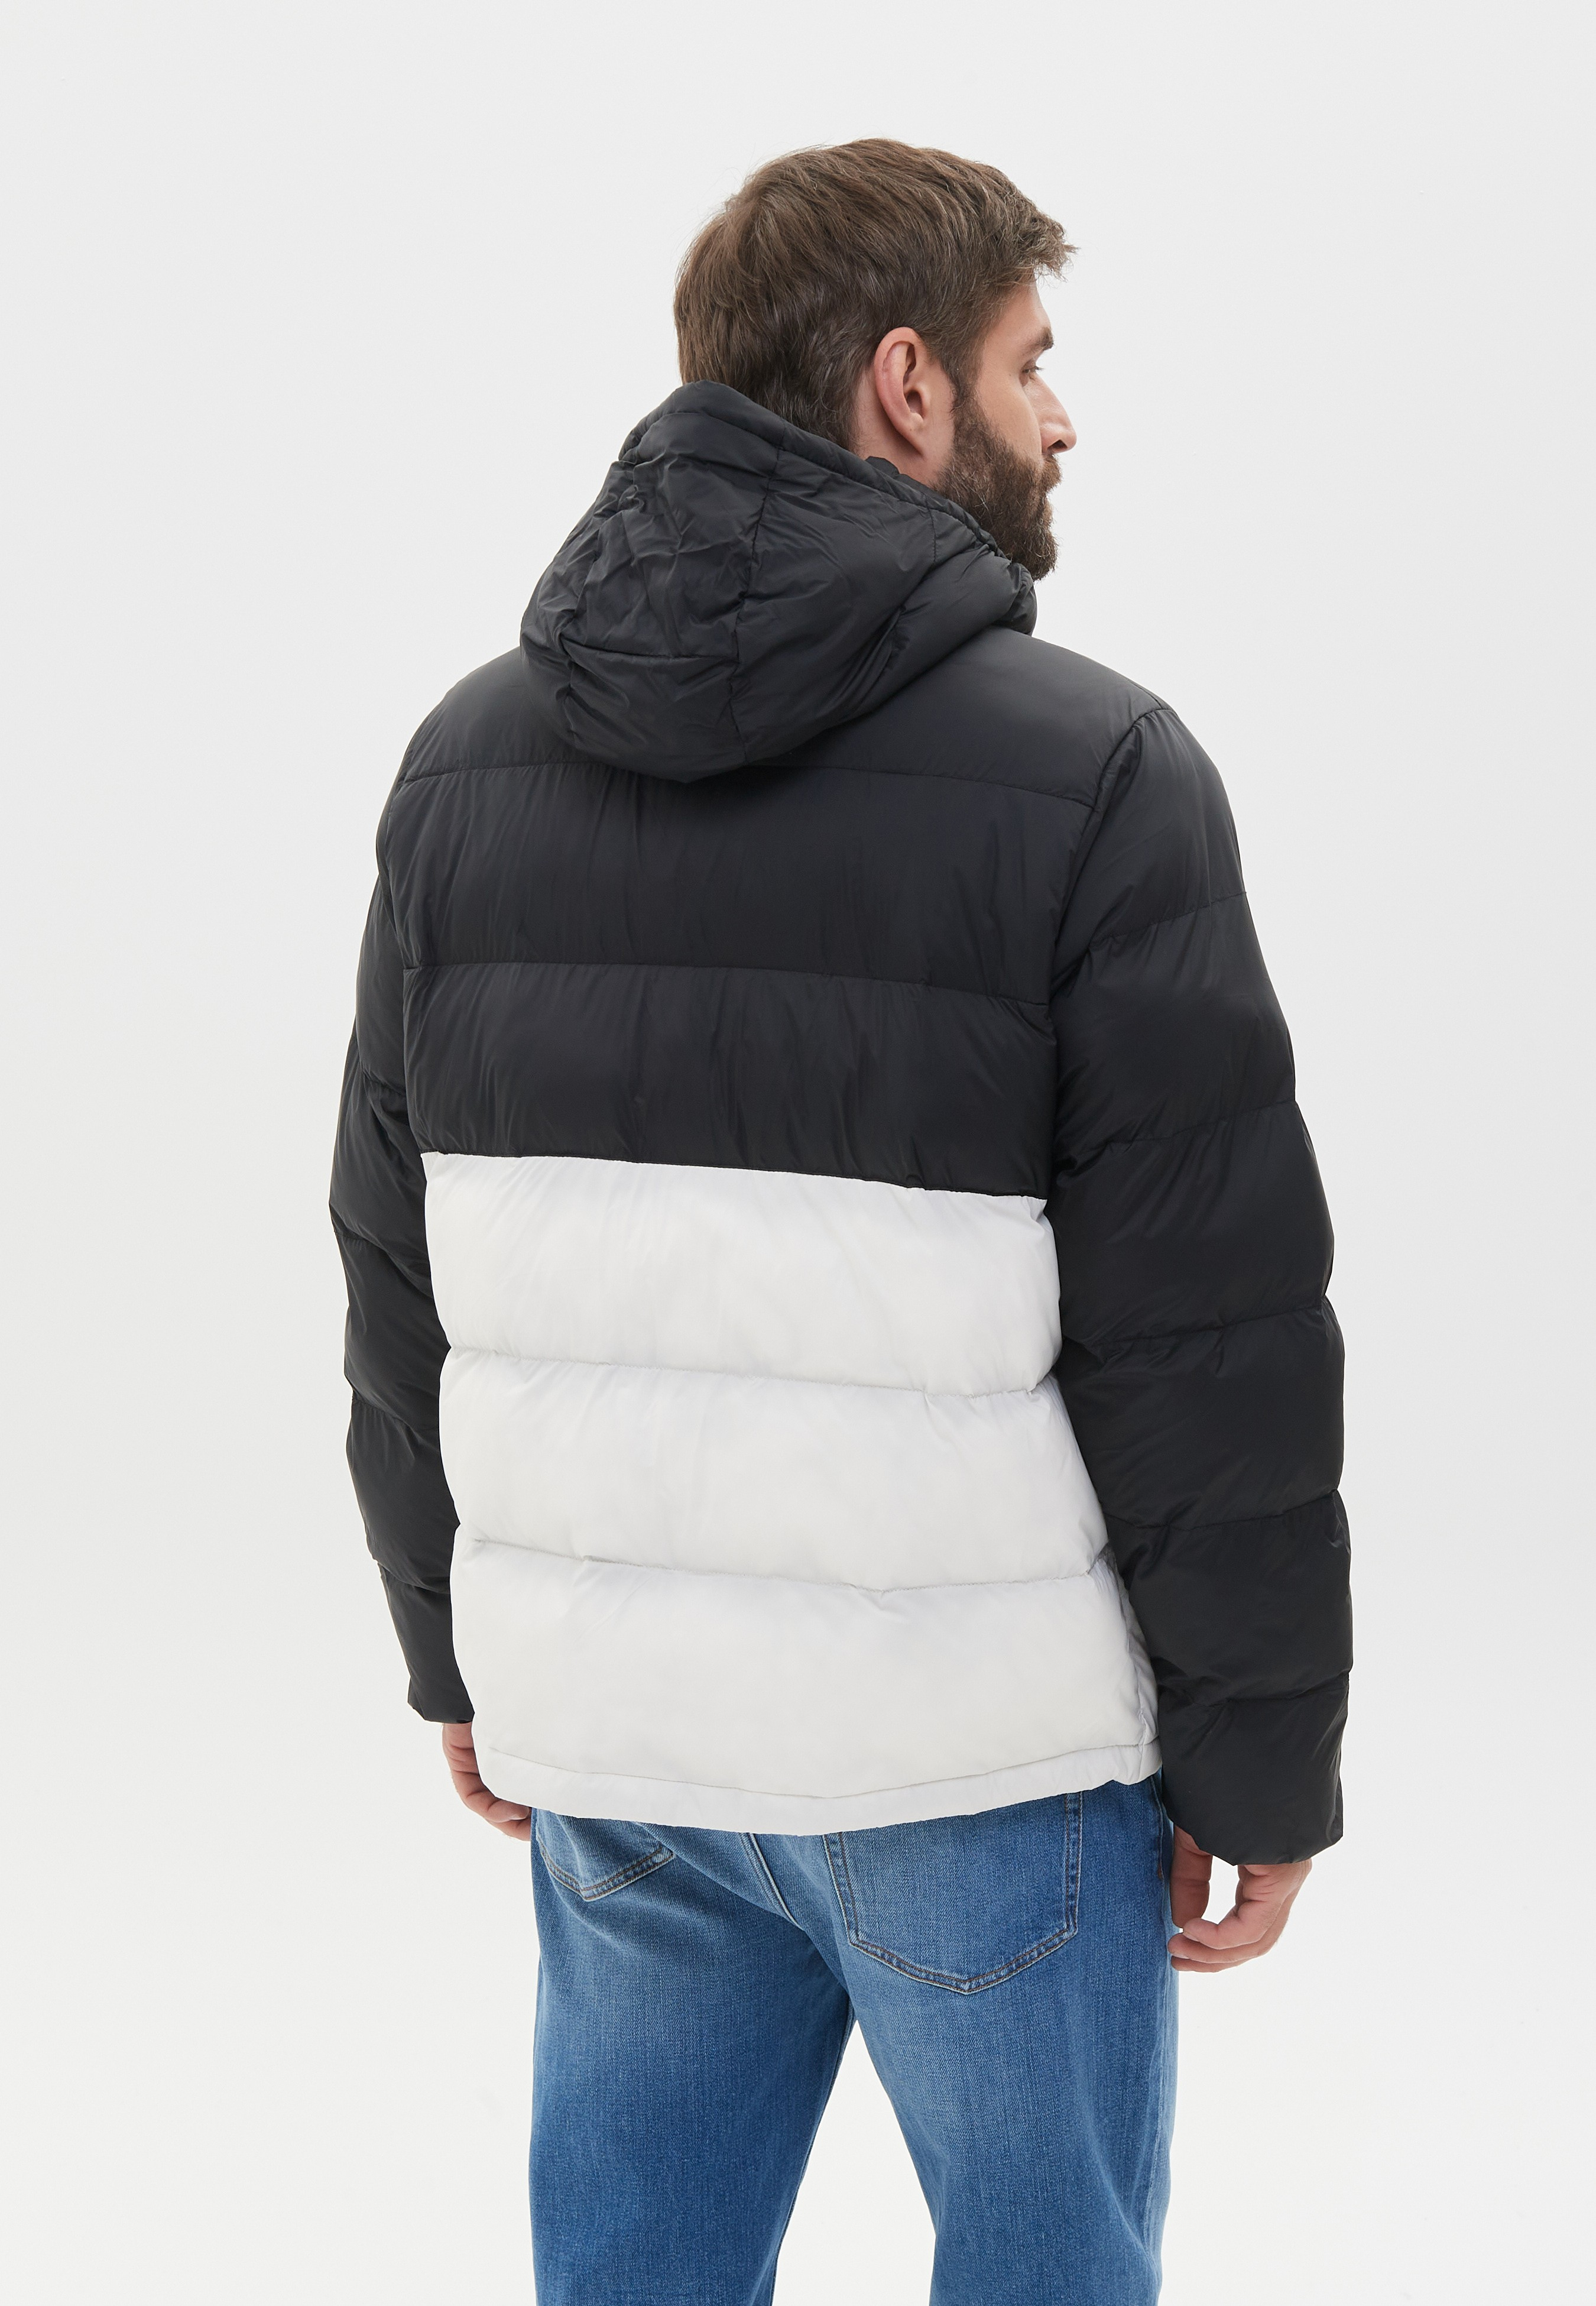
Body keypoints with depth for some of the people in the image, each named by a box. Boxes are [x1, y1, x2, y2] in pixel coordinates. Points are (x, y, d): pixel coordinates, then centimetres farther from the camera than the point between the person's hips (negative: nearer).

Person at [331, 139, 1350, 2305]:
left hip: (607, 1730, 5)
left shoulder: (470, 758, 1)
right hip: (981, 1754, -5)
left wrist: (461, 1652, 17)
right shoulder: (1092, 776, -15)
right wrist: (1264, 1763, -4)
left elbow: (404, 1271, 7)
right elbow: (1212, 1340, -15)